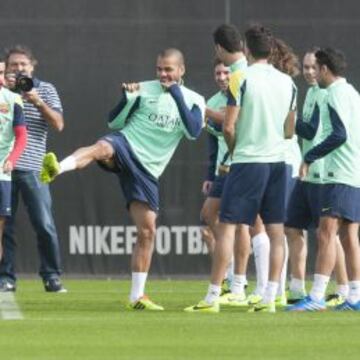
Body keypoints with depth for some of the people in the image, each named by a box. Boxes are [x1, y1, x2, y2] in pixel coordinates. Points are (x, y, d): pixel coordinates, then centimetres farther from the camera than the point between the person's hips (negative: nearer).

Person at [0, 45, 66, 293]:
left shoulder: (46, 89, 8)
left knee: (45, 225, -5)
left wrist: (37, 101, -12)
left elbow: (58, 124, -1)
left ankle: (52, 277, 3)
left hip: (32, 168, -1)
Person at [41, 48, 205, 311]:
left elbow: (194, 131, -9)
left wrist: (177, 96, -12)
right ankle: (56, 169, -68)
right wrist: (128, 98, -11)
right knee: (102, 148, -40)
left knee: (147, 231, 1)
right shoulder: (144, 90, 6)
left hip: (147, 169, 3)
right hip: (125, 144, -3)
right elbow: (114, 122, 6)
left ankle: (137, 296, 11)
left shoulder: (194, 101, 10)